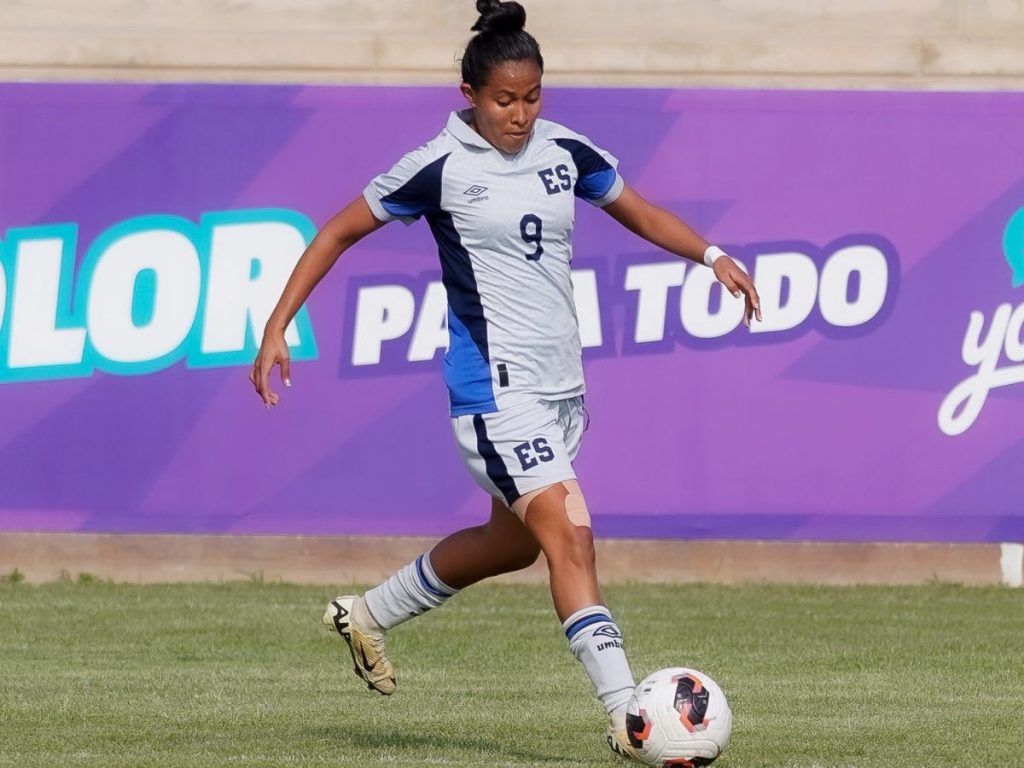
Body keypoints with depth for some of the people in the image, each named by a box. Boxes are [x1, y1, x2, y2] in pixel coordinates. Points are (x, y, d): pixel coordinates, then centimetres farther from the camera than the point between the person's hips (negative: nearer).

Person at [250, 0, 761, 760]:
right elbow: (340, 232, -2)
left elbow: (640, 213, 19)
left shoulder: (565, 152, 5)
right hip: (495, 387, -7)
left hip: (560, 385, 8)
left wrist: (713, 256, 2)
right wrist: (277, 328, -7)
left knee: (513, 541, 21)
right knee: (571, 538, -18)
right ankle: (625, 715, -22)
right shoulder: (441, 167, -9)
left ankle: (367, 615, 42)